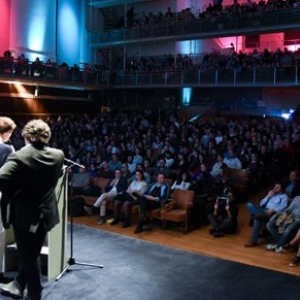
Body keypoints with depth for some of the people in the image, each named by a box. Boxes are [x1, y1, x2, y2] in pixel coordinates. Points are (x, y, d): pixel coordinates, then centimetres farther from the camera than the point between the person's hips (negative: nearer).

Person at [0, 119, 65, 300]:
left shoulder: (19, 156, -21)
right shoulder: (58, 155, -5)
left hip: (24, 214, -5)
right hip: (45, 213, 6)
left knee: (28, 255, 11)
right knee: (31, 253, 21)